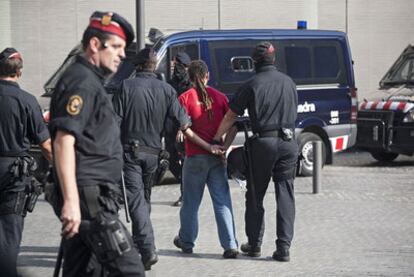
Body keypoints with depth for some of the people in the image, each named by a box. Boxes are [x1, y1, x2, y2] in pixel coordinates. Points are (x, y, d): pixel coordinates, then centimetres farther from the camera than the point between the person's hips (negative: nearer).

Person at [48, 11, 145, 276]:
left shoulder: (90, 81, 22)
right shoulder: (82, 81, -10)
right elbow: (63, 140, -20)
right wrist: (71, 201, -28)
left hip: (88, 197, 10)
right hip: (90, 197, -10)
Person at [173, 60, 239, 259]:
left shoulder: (185, 98, -5)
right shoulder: (219, 97, 4)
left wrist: (207, 147, -13)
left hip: (195, 156, -2)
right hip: (216, 159, 2)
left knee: (190, 202, 13)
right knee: (222, 201, 2)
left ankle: (186, 242, 27)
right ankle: (230, 246, -6)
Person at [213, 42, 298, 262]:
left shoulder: (252, 85, -3)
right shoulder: (288, 82, 10)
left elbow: (231, 116, 0)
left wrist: (215, 139, 6)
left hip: (263, 142, -3)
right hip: (288, 142, 3)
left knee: (255, 195, 10)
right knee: (285, 195, 4)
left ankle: (254, 244, 15)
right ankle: (284, 247, -2)